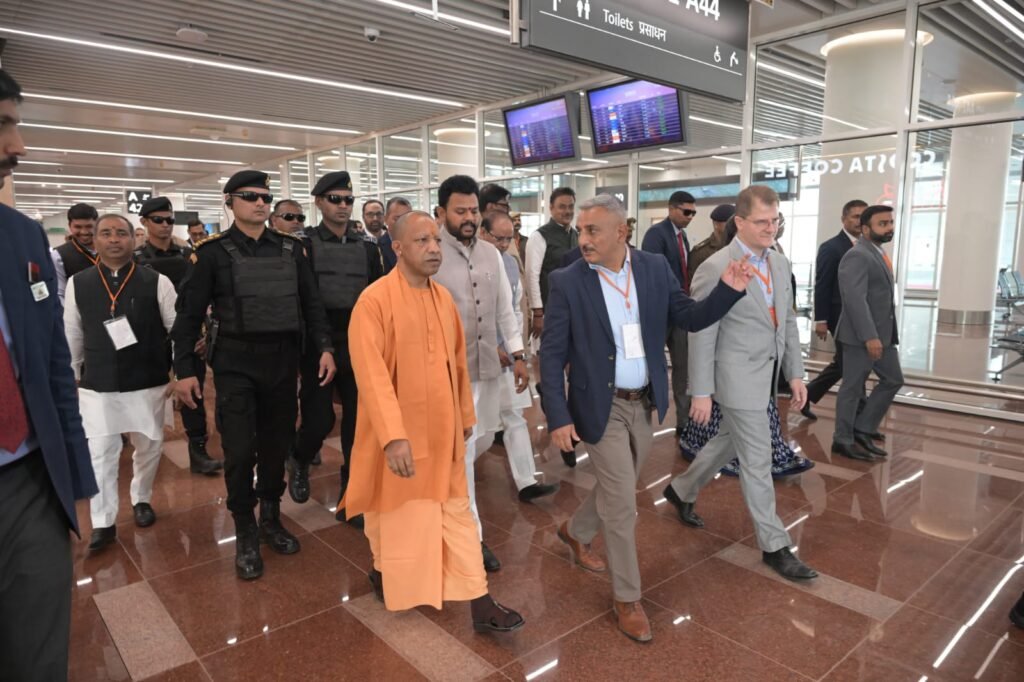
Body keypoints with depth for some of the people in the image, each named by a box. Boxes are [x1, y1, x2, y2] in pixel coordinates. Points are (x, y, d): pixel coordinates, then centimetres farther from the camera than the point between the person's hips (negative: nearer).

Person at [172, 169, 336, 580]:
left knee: (277, 445, 11)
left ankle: (271, 520, 31)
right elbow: (189, 313, -1)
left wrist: (324, 347, 0)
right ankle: (245, 535, 17)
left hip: (283, 361, 3)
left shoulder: (290, 249, 7)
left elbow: (311, 304, 10)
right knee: (240, 451, -1)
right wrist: (184, 369, -5)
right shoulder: (214, 252, -2)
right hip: (235, 364, -3)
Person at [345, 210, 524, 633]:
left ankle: (479, 601, 18)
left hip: (442, 429, 6)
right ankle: (384, 572, 43)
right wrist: (393, 435, -29)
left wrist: (466, 414, 16)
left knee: (457, 511, 10)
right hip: (397, 431, -5)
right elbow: (372, 373, -24)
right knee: (393, 511, 15)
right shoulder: (375, 300, -18)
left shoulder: (444, 298, 4)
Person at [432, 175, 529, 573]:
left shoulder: (491, 254, 7)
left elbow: (505, 309, 13)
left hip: (488, 365, 6)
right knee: (460, 452, 2)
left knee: (482, 441, 18)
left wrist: (517, 354, 9)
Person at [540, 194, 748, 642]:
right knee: (622, 504, 1)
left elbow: (689, 318, 1)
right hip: (602, 407, -4)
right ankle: (628, 599, 21)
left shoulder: (655, 268, -2)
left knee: (615, 491, 21)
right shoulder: (567, 282, -12)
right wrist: (557, 416, -16)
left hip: (644, 404, 5)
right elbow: (552, 353, -11)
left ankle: (576, 531, 50)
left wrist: (729, 290, -16)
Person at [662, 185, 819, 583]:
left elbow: (788, 322, 13)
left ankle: (682, 491, 42)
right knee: (757, 460, 1)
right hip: (738, 377, -8)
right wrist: (701, 392, -14)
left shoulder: (780, 263, 7)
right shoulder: (715, 269, -16)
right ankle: (774, 545, 16)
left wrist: (795, 373, 9)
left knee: (729, 442, 21)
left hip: (766, 375, 8)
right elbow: (702, 336, -15)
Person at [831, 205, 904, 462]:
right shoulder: (857, 256, -17)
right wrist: (869, 337, -27)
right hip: (860, 335, -10)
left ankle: (862, 429, 23)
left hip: (884, 333, 10)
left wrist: (881, 334, 15)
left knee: (893, 380, 15)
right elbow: (855, 299, -25)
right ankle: (843, 440, 14)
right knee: (852, 388, 1)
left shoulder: (878, 254, 15)